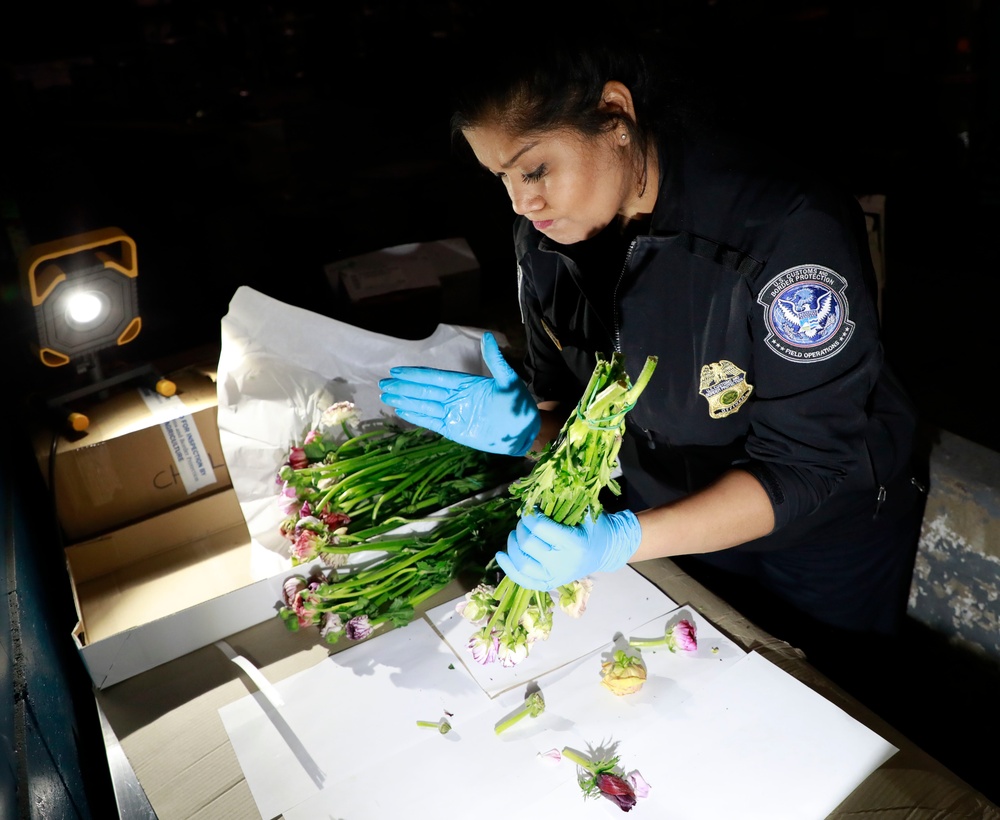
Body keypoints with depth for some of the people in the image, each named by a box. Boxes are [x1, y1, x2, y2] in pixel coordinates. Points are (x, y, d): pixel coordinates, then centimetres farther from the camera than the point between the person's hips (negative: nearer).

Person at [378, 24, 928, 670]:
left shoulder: (789, 231, -32)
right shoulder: (548, 234, -13)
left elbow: (805, 470, -30)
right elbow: (573, 413, -4)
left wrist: (624, 540, -41)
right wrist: (527, 427, -28)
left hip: (819, 550, -4)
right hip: (669, 535, 5)